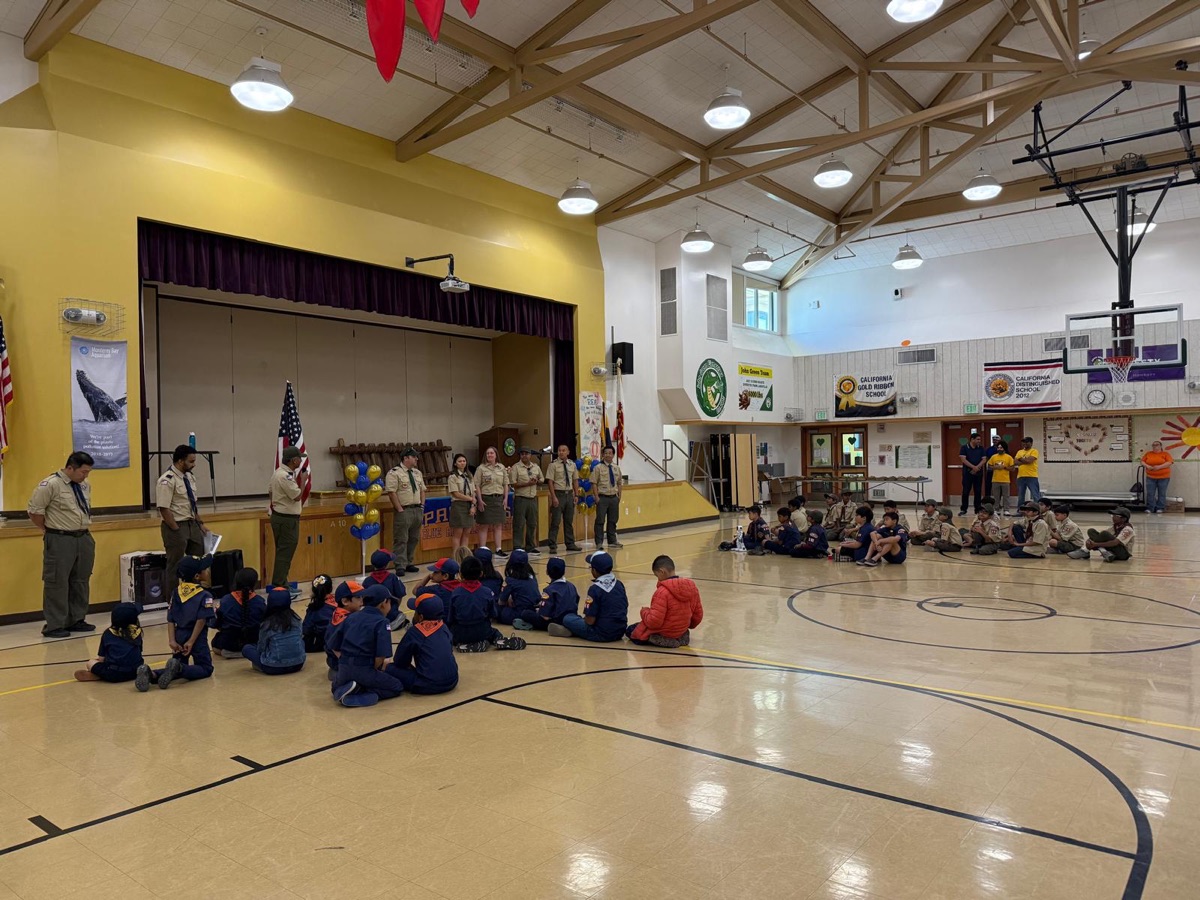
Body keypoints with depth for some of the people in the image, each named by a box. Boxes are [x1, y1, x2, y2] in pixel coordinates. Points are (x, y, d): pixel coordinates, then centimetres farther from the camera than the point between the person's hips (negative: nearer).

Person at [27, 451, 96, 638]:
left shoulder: (85, 485, 9)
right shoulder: (50, 485, -14)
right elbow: (34, 510, -10)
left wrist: (85, 526, 13)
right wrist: (48, 529, -3)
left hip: (84, 539, 7)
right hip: (59, 541, -7)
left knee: (81, 581, 13)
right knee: (57, 583, -2)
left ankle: (76, 620, 24)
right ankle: (53, 625, 6)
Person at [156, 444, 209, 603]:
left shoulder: (189, 477, 8)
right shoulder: (167, 481, -17)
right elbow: (164, 509, -19)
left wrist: (200, 524, 11)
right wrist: (177, 531, -18)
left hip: (192, 524, 8)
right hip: (176, 526, -8)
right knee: (176, 566, 3)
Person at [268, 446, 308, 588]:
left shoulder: (279, 472, 11)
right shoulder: (285, 476, -21)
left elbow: (270, 490, 19)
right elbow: (298, 496, -21)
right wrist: (303, 480, -9)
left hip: (280, 516, 11)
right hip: (286, 519, -11)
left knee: (283, 551, 17)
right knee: (285, 552, -6)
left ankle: (280, 582, 24)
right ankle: (279, 585, -3)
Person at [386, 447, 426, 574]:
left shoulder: (417, 473, 15)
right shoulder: (394, 473, -9)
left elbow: (422, 490, 20)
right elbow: (391, 492, -14)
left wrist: (422, 506, 8)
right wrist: (400, 510, -16)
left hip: (417, 510, 7)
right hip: (404, 511, -7)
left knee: (413, 539, 12)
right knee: (401, 540, -4)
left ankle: (409, 563, 22)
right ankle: (400, 566, 0)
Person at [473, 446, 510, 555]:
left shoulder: (502, 468, 10)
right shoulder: (481, 468, -2)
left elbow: (505, 484, 12)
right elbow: (477, 485, -6)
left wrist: (505, 498, 4)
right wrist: (480, 500, -12)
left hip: (498, 499, 4)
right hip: (485, 498, -4)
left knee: (498, 525, 6)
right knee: (484, 526, 0)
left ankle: (499, 549, 12)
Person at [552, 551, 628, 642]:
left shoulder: (595, 589, -17)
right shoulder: (619, 585, 2)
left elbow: (590, 620, -16)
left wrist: (585, 618, 7)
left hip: (603, 635, -6)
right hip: (620, 632, 6)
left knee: (568, 618, 6)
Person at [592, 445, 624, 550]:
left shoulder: (617, 468, 9)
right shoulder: (598, 467, -6)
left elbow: (619, 483, 16)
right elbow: (594, 483, -8)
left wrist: (619, 496, 9)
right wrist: (597, 497, -13)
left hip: (614, 497, 5)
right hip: (602, 497, -5)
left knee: (613, 520, 12)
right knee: (600, 521, -4)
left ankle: (612, 541, 23)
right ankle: (599, 543, 2)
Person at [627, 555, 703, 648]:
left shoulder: (662, 591, -27)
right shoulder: (691, 587, -8)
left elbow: (653, 622, -28)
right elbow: (698, 615, 2)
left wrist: (644, 611, -7)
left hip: (662, 637, -6)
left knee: (630, 631, 16)